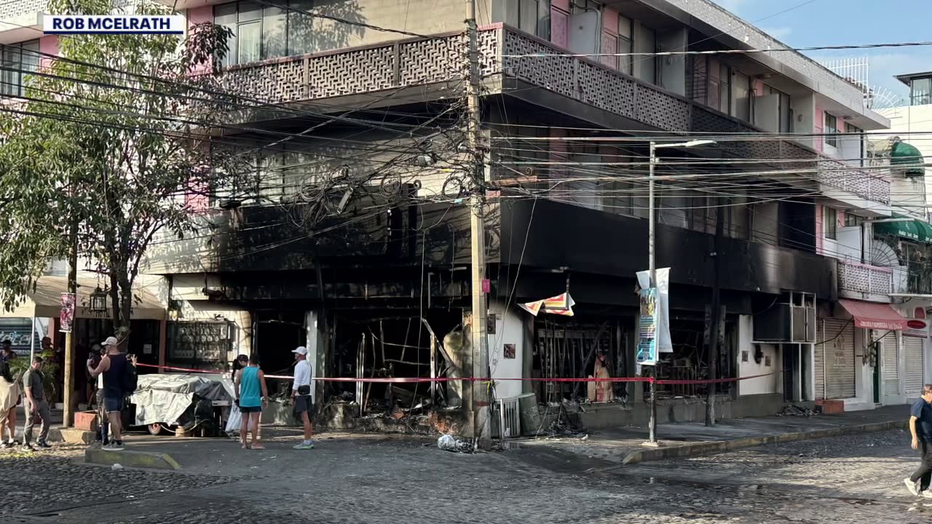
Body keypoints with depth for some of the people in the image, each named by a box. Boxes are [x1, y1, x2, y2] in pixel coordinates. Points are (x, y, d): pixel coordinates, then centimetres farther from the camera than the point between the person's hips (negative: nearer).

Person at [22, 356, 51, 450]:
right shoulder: (28, 374, -15)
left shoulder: (39, 373, 14)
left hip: (41, 401, 9)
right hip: (32, 401, -9)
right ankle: (26, 444, 9)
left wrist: (44, 399, 19)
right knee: (30, 423, -2)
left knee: (47, 420, 8)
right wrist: (33, 403, -27)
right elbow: (27, 390, -22)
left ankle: (40, 441, 17)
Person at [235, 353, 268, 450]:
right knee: (254, 421, -4)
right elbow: (263, 387, -8)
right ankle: (254, 443, -6)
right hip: (255, 401, -4)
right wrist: (265, 399, 1)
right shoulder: (259, 372, -6)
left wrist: (237, 395, 21)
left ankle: (244, 443, 9)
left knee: (244, 422, 9)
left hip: (243, 401, 4)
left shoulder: (241, 371, 3)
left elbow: (236, 385, 7)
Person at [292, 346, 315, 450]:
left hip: (301, 394, -9)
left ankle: (307, 442, -11)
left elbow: (296, 382, -16)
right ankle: (310, 441, 13)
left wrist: (292, 396, -14)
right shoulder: (309, 365, 17)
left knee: (305, 419, -10)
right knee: (307, 419, 11)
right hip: (308, 393, 9)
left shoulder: (299, 365, -11)